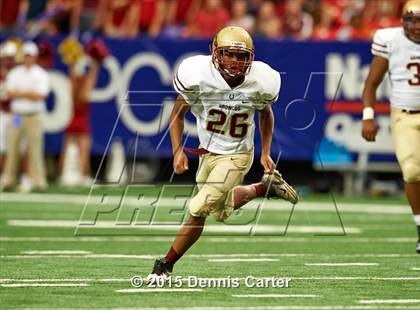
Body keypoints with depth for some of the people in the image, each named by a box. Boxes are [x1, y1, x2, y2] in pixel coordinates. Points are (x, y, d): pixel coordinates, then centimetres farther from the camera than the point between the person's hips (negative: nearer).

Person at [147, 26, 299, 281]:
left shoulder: (260, 82, -18)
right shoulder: (198, 76, -23)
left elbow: (266, 114, 5)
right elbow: (178, 113, -7)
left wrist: (266, 152, 2)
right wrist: (178, 151, -18)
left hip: (237, 156, -3)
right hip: (208, 152, 3)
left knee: (198, 211, -13)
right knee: (222, 210, 20)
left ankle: (166, 265, 3)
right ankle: (265, 188, 44)